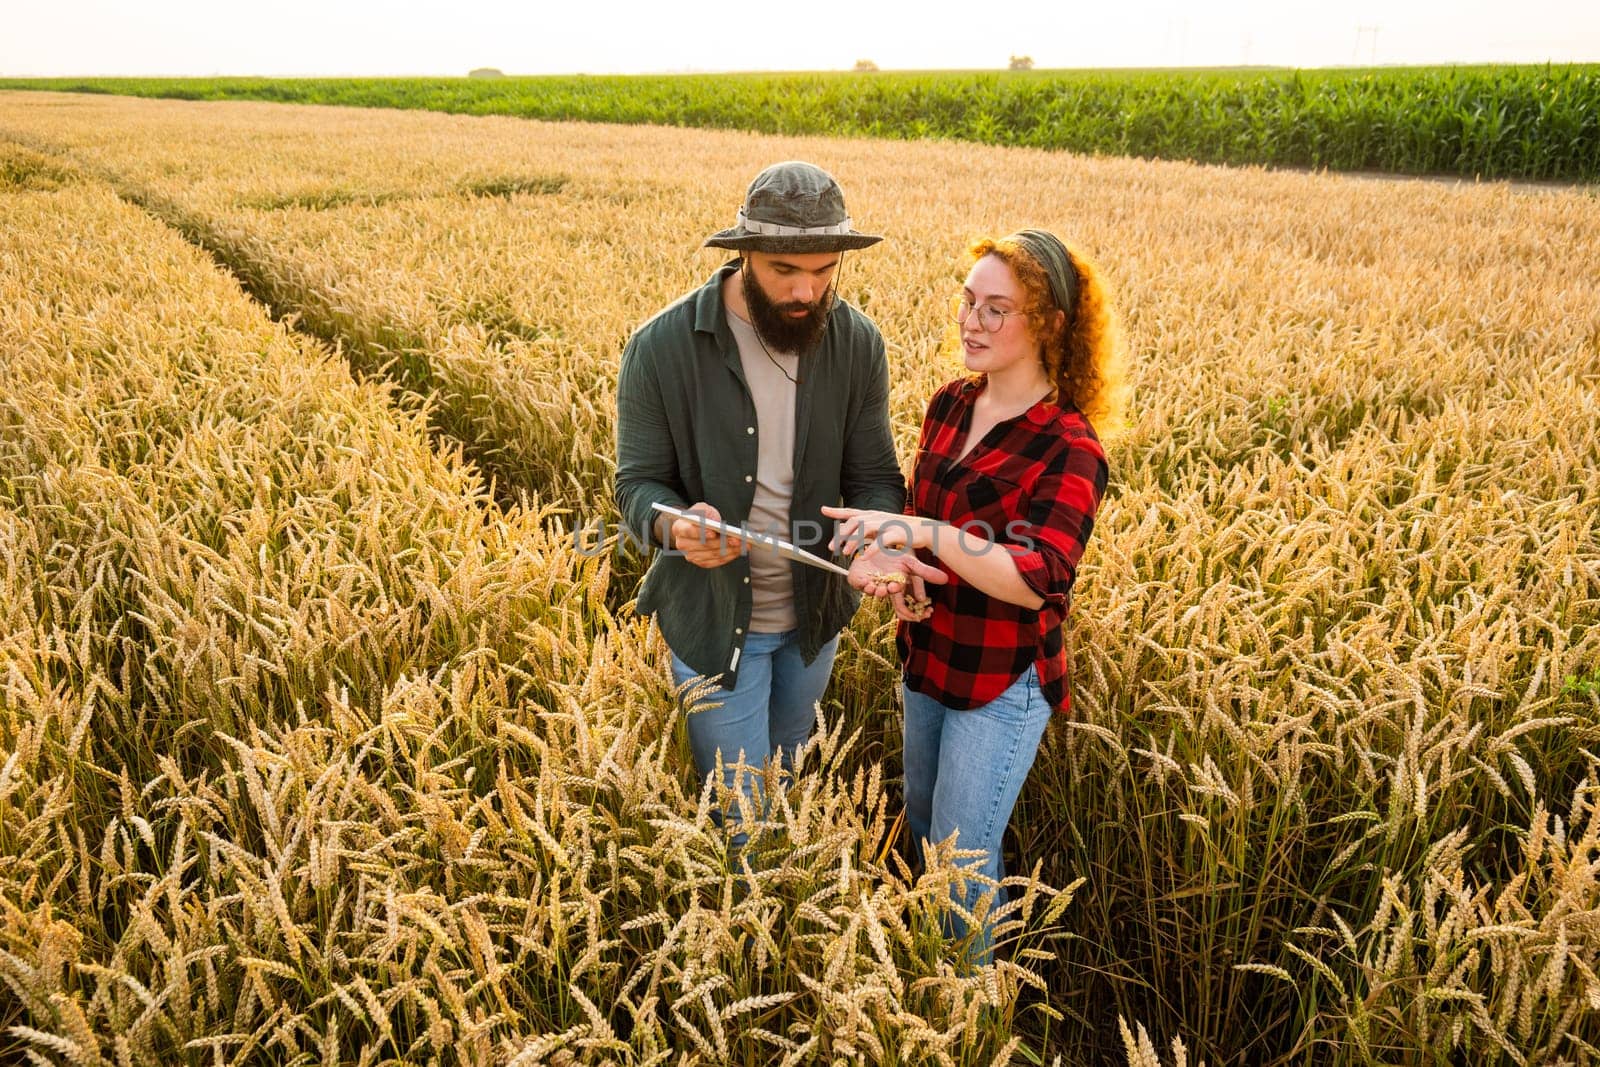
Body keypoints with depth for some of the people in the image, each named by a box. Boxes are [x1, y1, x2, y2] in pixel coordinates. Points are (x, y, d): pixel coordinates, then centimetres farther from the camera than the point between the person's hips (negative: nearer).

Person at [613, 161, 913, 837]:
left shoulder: (858, 344, -10)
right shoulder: (661, 348, -19)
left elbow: (873, 474, -7)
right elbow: (638, 483, -12)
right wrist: (673, 524, -36)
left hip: (816, 612, 4)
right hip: (715, 619, -3)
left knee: (789, 778, 28)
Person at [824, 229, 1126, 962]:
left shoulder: (1068, 447, -20)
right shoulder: (948, 405, -2)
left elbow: (1037, 581, -29)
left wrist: (926, 533, -40)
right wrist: (892, 557, -16)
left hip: (1004, 683, -7)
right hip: (928, 661, 7)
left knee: (962, 855, 4)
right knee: (921, 819, 24)